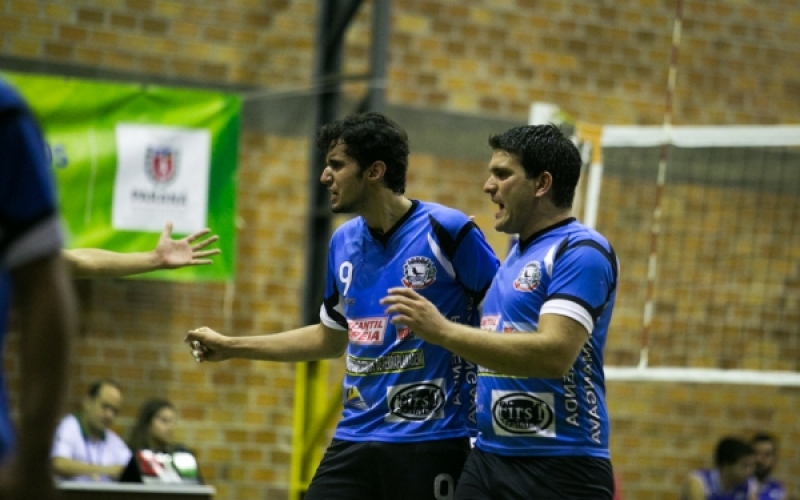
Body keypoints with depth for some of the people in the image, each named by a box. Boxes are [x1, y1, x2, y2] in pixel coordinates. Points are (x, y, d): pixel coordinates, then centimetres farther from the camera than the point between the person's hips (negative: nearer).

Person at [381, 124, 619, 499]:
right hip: (488, 458, 8)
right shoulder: (516, 254, 17)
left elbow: (555, 354, -24)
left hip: (561, 468, -8)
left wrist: (443, 331, -26)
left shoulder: (581, 251, -11)